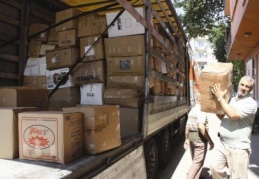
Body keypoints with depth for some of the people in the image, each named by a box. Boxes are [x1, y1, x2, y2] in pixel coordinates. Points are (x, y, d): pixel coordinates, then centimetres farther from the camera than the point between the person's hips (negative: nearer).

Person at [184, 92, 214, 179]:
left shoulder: (192, 110, 13)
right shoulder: (201, 111, -16)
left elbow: (187, 126, 16)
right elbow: (201, 127, -28)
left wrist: (187, 139, 23)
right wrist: (210, 140, -23)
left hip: (191, 136, 9)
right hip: (200, 137, -9)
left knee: (195, 160, 21)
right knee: (198, 161, 0)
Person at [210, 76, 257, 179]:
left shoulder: (251, 103, -10)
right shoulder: (231, 100, 13)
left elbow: (233, 115, -24)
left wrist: (220, 98, -16)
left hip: (238, 148, -6)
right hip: (222, 143, 6)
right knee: (215, 168, 5)